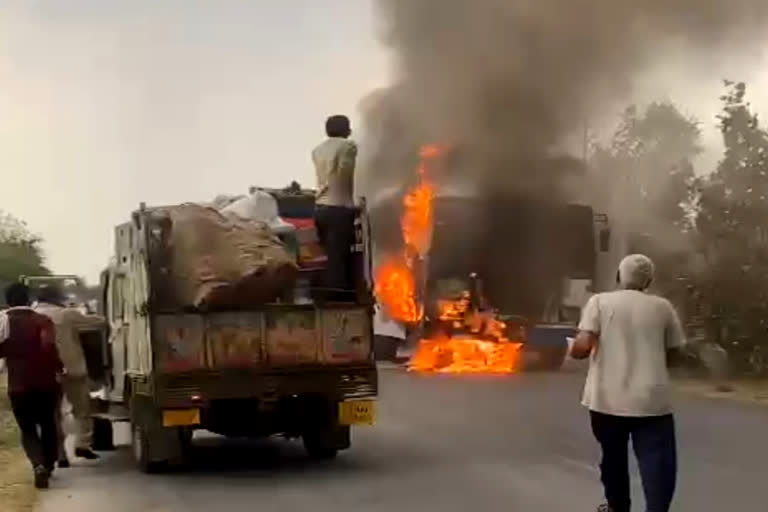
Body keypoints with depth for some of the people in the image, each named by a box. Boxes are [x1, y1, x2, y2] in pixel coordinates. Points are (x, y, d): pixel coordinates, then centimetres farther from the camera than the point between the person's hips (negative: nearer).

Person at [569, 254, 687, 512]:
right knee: (657, 462, -3)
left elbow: (583, 346, -10)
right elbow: (674, 353, 11)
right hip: (651, 400, -1)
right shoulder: (662, 307, 5)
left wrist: (572, 349, 13)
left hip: (608, 399, 1)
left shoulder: (600, 301, 1)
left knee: (613, 457, 22)